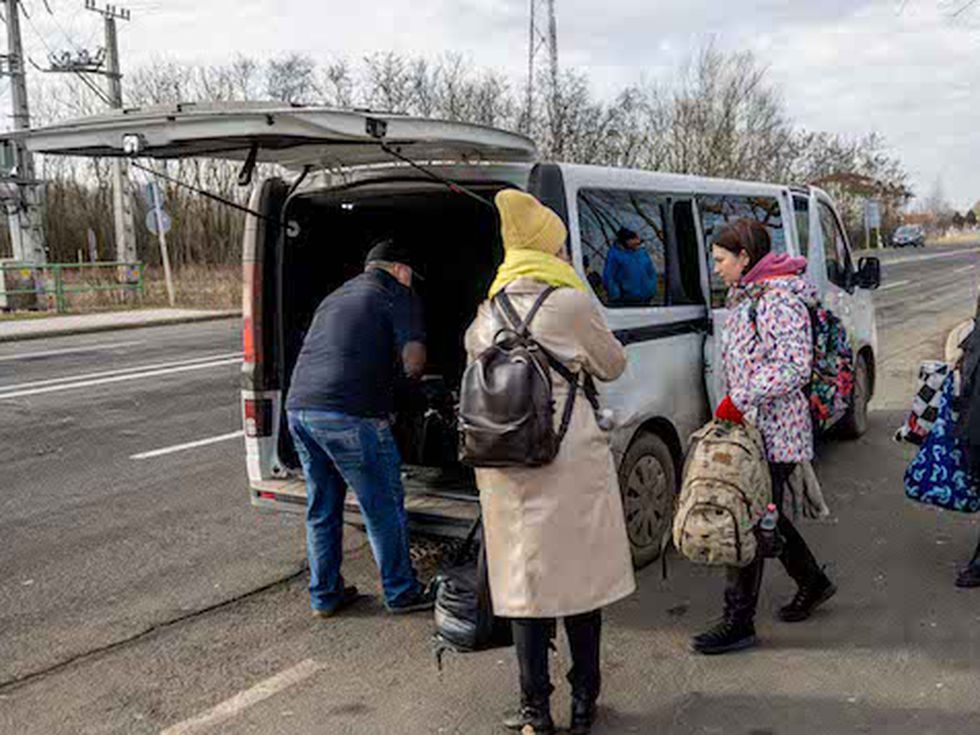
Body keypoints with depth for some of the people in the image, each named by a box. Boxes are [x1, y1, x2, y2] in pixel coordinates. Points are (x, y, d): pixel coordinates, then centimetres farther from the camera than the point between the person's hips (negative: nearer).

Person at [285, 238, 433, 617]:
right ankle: (401, 593, 19)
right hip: (349, 414, -7)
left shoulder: (336, 297, 27)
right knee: (384, 509, 7)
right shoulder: (398, 295, 4)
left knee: (322, 510, 19)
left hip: (299, 406, 8)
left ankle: (324, 596, 29)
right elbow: (413, 362, -8)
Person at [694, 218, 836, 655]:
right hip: (751, 424, 10)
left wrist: (739, 399, -23)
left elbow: (795, 368, -22)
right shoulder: (746, 297, 15)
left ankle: (739, 623, 3)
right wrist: (735, 405, 20)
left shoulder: (779, 300, -16)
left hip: (773, 430, -10)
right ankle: (813, 583, 39)